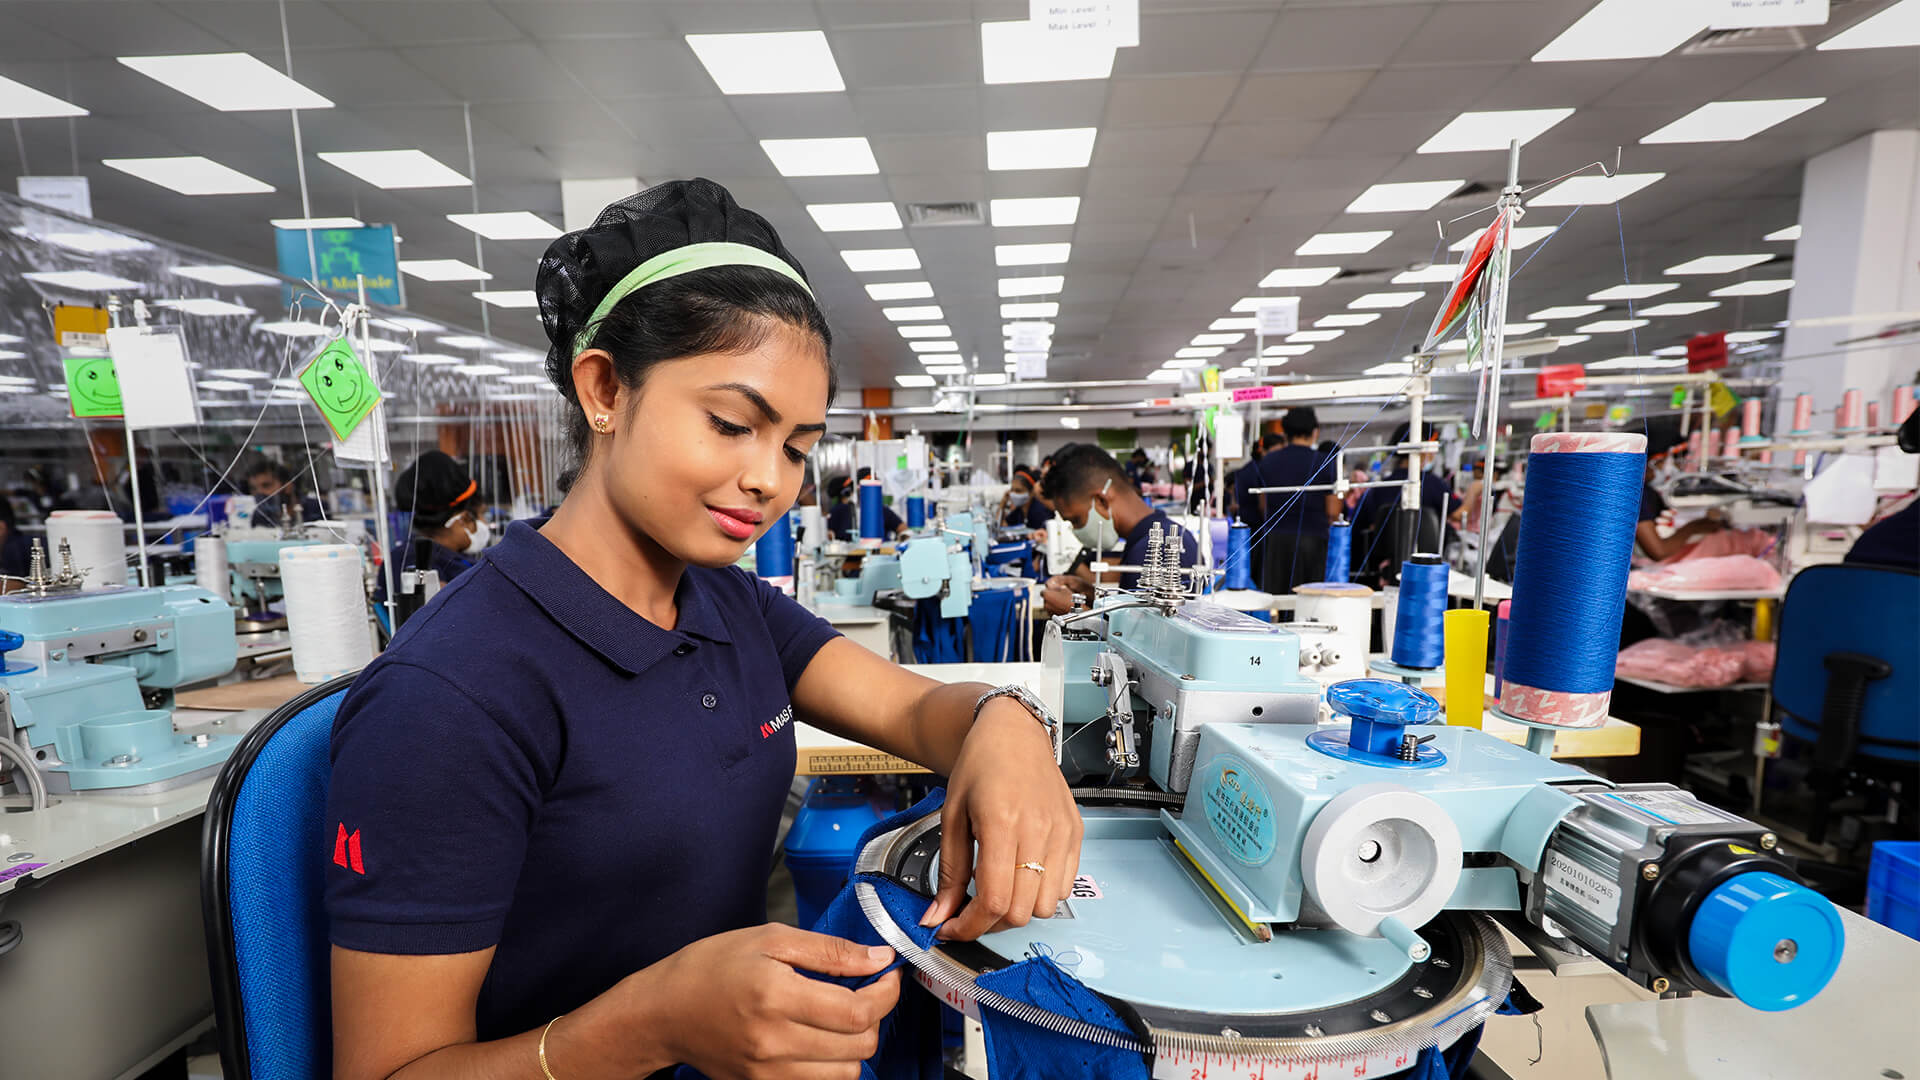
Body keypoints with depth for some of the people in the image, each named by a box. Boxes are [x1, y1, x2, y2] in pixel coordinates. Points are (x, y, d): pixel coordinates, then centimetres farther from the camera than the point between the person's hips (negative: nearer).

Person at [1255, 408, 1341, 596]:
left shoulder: (1268, 461, 6)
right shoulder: (1325, 463, -5)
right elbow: (1333, 512, -3)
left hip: (1275, 538, 3)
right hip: (1312, 540, -3)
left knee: (1273, 598, 5)